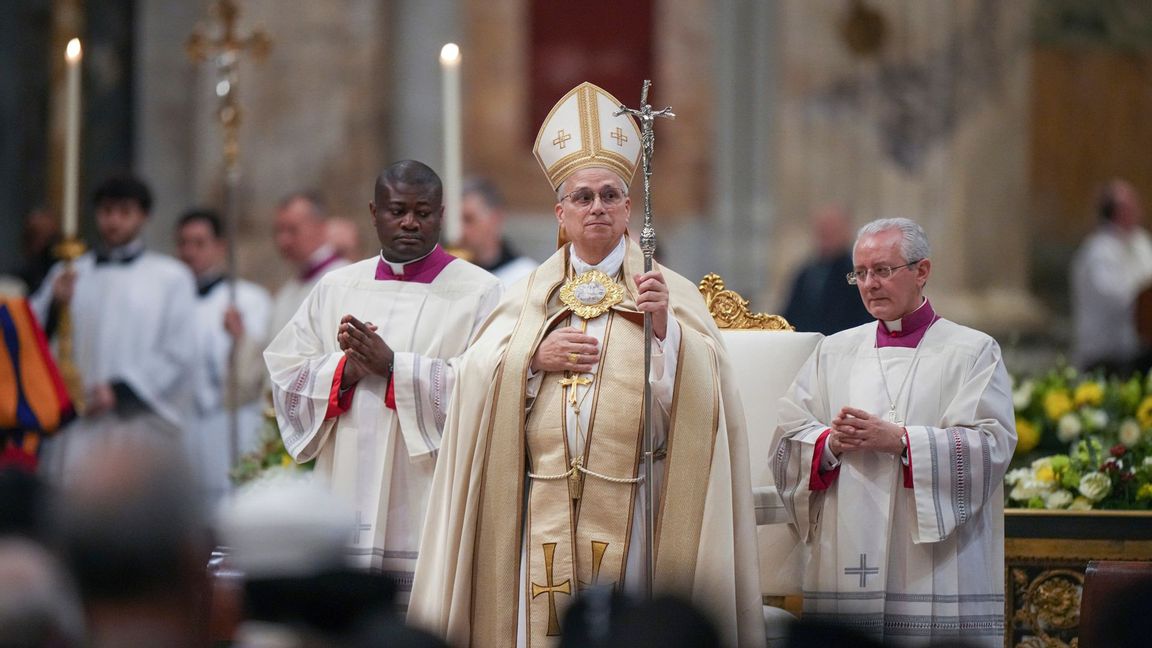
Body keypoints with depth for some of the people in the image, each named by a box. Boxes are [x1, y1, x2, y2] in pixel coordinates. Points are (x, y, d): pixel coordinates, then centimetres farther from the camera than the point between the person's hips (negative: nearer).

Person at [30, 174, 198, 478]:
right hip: (74, 427, 3)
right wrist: (54, 305, -11)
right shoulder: (67, 275, 17)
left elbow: (180, 353, 0)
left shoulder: (170, 277, 7)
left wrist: (120, 390, -9)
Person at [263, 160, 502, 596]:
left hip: (429, 507, -3)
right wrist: (345, 370, -9)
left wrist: (394, 366, -15)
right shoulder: (336, 288, 16)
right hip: (349, 497, 3)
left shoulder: (478, 292, 2)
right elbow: (286, 374, 10)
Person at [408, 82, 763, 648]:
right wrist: (534, 358, -11)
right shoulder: (533, 294, 14)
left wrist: (665, 328, -22)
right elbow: (476, 379, 4)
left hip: (628, 510, -2)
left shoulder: (671, 292, 5)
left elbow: (699, 391, -8)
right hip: (544, 509, 2)